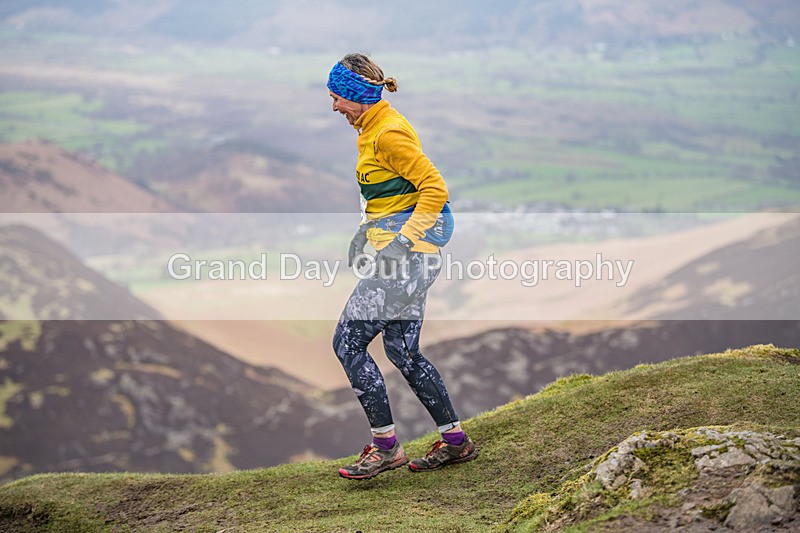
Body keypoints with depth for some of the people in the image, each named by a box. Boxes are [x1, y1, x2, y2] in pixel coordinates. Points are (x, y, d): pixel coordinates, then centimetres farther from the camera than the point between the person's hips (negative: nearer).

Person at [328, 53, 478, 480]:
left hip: (408, 249, -10)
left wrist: (403, 238, -23)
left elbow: (435, 188, -20)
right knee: (403, 350, 12)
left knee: (348, 342, -8)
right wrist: (366, 229, 16)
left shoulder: (388, 133, -16)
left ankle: (386, 448, -2)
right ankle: (455, 442, 19)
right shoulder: (372, 128, 15)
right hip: (398, 243, 10)